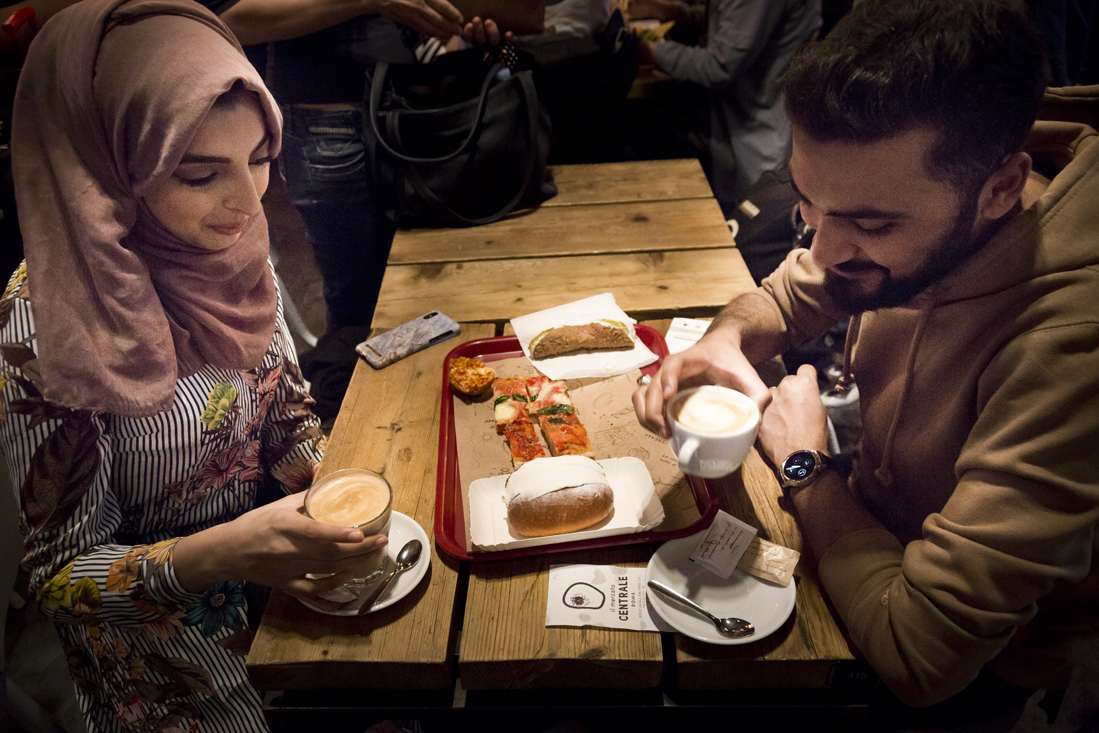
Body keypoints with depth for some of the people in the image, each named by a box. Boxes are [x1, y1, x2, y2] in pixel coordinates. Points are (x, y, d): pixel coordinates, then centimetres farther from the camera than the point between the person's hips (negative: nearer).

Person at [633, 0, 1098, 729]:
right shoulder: (894, 201, -16)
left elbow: (921, 654, -37)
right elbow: (788, 293, 4)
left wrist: (806, 468, -22)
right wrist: (727, 336, -20)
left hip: (970, 667, -5)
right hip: (872, 522, 6)